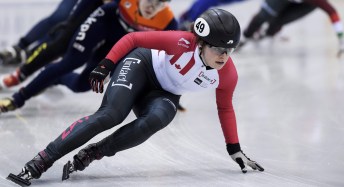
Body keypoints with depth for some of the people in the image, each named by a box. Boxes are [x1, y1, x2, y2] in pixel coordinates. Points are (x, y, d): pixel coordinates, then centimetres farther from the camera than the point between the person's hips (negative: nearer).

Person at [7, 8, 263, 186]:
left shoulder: (228, 75, -16)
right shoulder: (182, 42, -31)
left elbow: (225, 108, 4)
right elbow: (133, 38, -19)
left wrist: (235, 150, 7)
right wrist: (105, 66, -23)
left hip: (164, 95, 4)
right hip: (143, 65, -4)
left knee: (155, 121, -33)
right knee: (112, 113, -31)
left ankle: (90, 155, -26)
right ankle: (41, 162, -32)